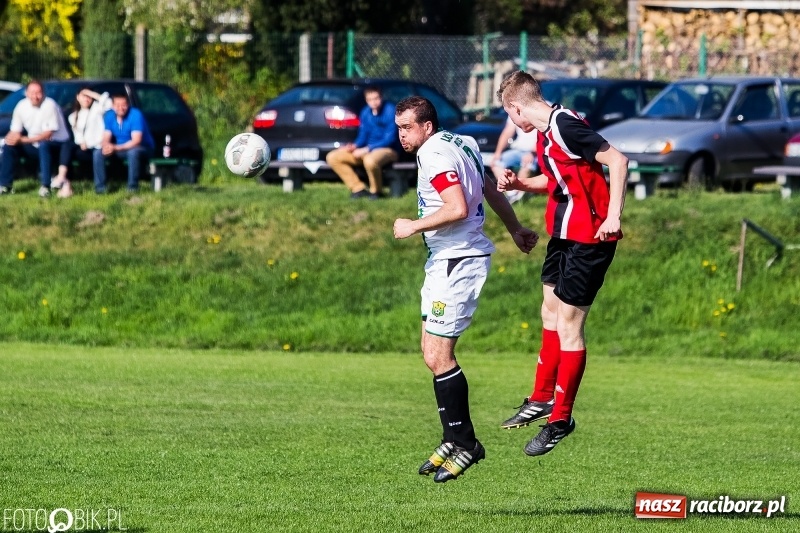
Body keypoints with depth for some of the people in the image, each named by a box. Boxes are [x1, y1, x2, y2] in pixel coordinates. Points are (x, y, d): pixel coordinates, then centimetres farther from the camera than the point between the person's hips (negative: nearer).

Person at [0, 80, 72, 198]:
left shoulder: (49, 105, -21)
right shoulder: (22, 106, -5)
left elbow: (48, 134, -22)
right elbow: (15, 131, 2)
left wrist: (23, 139, -27)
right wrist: (12, 137, -25)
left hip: (57, 144, -6)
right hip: (35, 146, 6)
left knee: (43, 145, -37)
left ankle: (45, 186, -34)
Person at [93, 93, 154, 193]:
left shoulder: (135, 115, -23)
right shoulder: (109, 116, -7)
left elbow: (136, 141, -29)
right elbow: (106, 138, -6)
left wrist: (115, 148, -38)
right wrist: (106, 146, -31)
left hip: (143, 148, -5)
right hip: (120, 149, 5)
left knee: (133, 152, -39)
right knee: (98, 153, -15)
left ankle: (133, 187, -28)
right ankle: (100, 187, -10)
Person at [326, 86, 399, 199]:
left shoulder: (390, 111, -13)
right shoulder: (366, 112, 5)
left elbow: (390, 139, -17)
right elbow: (363, 136, 12)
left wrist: (367, 149, -22)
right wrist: (355, 146, -11)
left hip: (387, 149, -7)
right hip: (368, 150, 7)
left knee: (370, 160, -43)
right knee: (332, 158, -4)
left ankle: (376, 191, -15)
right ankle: (358, 189, -3)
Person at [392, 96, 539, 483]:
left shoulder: (435, 154, -16)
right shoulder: (459, 145, 15)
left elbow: (457, 209, -28)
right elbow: (492, 191, 25)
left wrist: (413, 227, -16)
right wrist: (516, 230, 36)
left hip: (458, 262, -11)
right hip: (444, 261, 11)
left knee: (438, 356, -9)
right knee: (431, 353, 11)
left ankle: (465, 443, -2)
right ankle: (452, 440, 16)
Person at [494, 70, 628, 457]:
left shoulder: (565, 127, -22)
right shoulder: (545, 131, 9)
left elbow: (617, 160, -26)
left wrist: (613, 215, -30)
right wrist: (519, 184, 9)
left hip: (588, 240, -10)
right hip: (563, 234, 10)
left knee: (568, 324, -5)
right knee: (551, 312, 21)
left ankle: (561, 418, 4)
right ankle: (542, 398, 36)